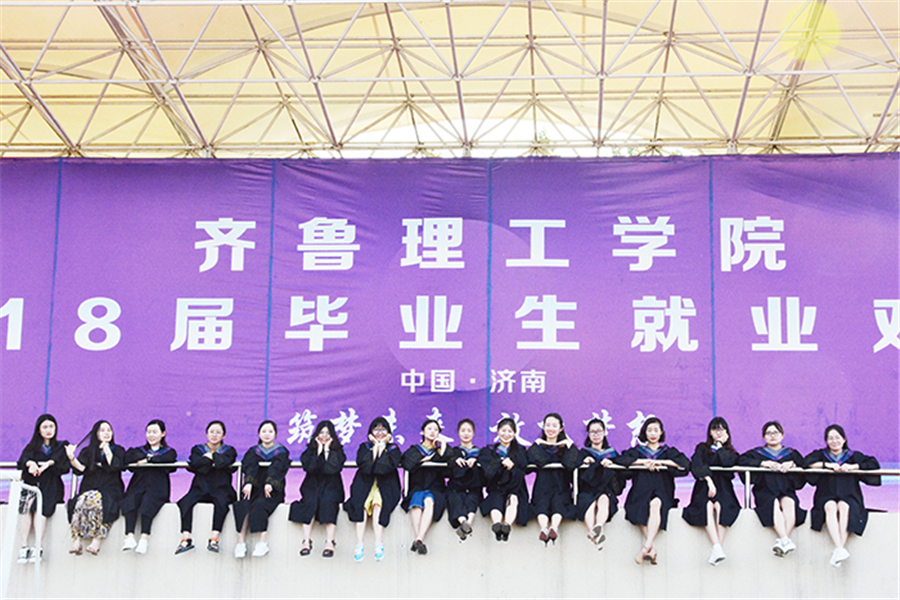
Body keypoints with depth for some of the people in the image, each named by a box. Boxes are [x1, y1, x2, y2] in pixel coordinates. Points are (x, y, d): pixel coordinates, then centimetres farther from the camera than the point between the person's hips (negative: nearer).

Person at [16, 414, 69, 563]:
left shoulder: (62, 447, 21)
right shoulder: (31, 447, 24)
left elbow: (64, 466, 2)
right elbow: (22, 461, 2)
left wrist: (50, 463, -19)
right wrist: (30, 463, -22)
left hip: (50, 487, -1)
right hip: (31, 484, 1)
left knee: (40, 505, -33)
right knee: (25, 502, -32)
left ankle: (38, 546, -41)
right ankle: (24, 546, -37)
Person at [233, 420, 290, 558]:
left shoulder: (281, 452, 13)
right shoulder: (253, 452, 19)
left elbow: (276, 468, -7)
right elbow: (250, 468, -2)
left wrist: (269, 483, -27)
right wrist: (249, 483, -23)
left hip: (272, 491, -2)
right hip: (255, 488, 2)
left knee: (260, 504, -34)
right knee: (243, 505, -30)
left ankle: (263, 542, -37)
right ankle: (241, 542, -33)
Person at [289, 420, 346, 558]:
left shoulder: (337, 451, 8)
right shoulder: (310, 450, 11)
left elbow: (332, 469, -10)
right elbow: (309, 467, -8)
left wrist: (327, 450, -5)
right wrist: (319, 450, -5)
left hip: (331, 486, -1)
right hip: (312, 486, 1)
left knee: (328, 502, -33)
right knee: (310, 502, -31)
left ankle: (330, 542, -37)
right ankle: (307, 541, -32)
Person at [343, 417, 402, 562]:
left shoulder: (393, 449, 13)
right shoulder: (364, 447, 16)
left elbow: (386, 467, -8)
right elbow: (365, 466, -6)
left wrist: (382, 446, 0)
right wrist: (375, 446, 1)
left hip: (385, 486, -1)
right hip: (365, 484, 1)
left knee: (378, 503, -33)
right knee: (362, 505, -31)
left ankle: (379, 545, -37)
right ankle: (359, 545, -36)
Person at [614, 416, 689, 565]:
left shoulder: (669, 451, 20)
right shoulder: (638, 450, 21)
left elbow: (685, 463, -1)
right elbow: (620, 460, 1)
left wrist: (659, 462, -6)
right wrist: (644, 461, -6)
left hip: (661, 493, -1)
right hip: (641, 493, 1)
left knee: (655, 504, -36)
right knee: (641, 509, -34)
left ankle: (646, 547, -42)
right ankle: (652, 548, -36)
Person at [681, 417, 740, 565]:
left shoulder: (731, 452, 19)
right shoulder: (702, 448, 18)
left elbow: (727, 463, -6)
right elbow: (696, 466, -2)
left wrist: (720, 445, 7)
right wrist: (709, 480, -17)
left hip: (723, 488, 0)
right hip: (704, 487, 0)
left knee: (720, 506, -35)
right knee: (708, 506, -35)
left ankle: (717, 547, -38)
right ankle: (717, 548, -44)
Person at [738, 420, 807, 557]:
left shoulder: (791, 454, 25)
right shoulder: (757, 453, 21)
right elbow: (741, 461, 2)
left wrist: (792, 464, -12)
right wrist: (763, 463, -10)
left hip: (786, 491, 1)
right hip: (765, 492, -1)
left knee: (788, 503, -35)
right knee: (774, 504, -35)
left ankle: (782, 541, -47)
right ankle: (785, 540, -50)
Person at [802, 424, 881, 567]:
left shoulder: (853, 456, 14)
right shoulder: (821, 455, 14)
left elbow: (873, 464, -1)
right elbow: (807, 462, -5)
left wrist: (852, 467, -12)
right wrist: (827, 465, -14)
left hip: (849, 497, 0)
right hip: (826, 497, 0)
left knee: (844, 507, -34)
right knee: (830, 507, -34)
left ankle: (839, 550, -41)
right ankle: (840, 549, -47)